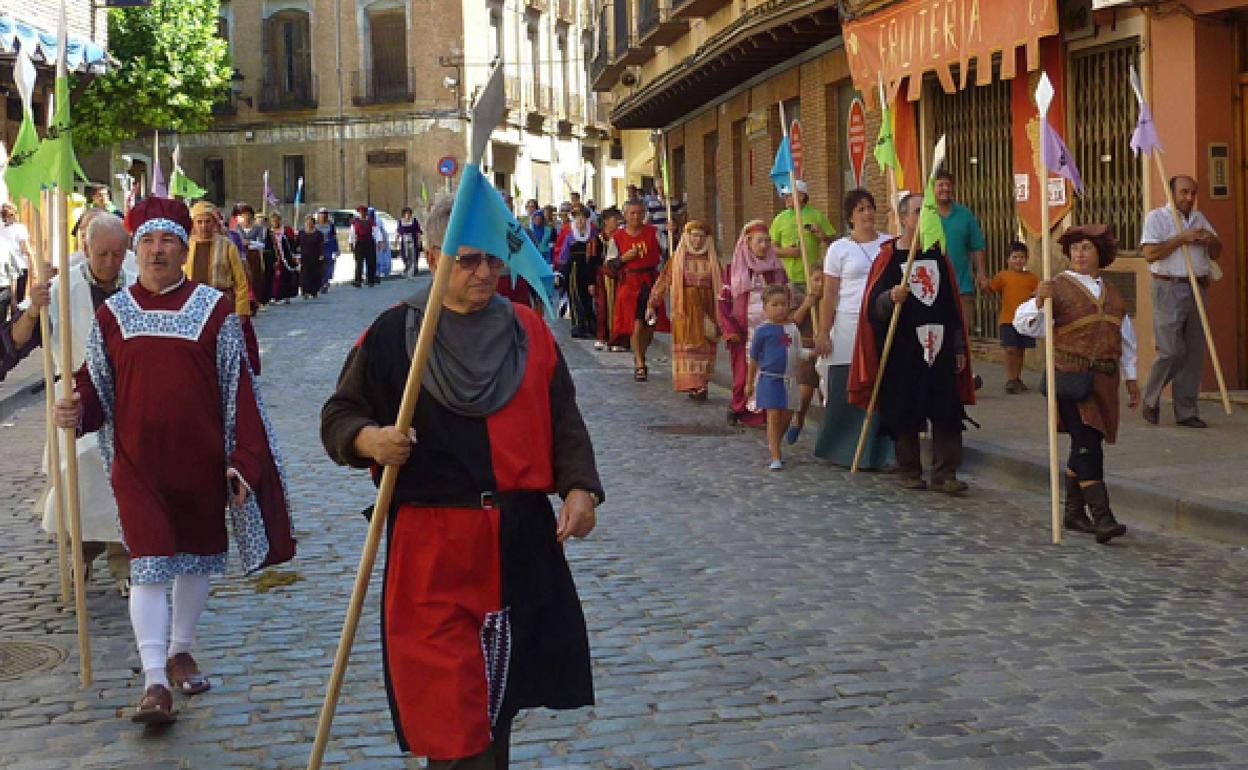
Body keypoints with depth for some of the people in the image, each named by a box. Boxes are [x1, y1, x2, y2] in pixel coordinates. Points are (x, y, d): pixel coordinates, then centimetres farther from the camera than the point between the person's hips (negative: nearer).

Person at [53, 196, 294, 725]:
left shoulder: (214, 309, -2)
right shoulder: (112, 315, 3)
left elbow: (238, 389, -2)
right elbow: (97, 387, 9)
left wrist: (244, 459, -6)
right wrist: (77, 411, -14)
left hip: (201, 459, 1)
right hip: (138, 462, 0)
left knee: (197, 557, 14)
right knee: (149, 566, -8)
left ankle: (180, 652, 34)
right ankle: (155, 682, -9)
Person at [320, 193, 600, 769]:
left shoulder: (528, 331, 7)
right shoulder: (393, 334, -3)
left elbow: (564, 420, 10)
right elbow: (338, 417, 1)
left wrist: (579, 486, -6)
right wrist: (369, 440, -21)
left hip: (519, 539, 4)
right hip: (430, 543, -3)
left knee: (499, 686, 15)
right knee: (450, 705, -7)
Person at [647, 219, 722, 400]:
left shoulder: (712, 259, 8)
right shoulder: (677, 258, 3)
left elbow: (722, 284, 10)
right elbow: (663, 281, 2)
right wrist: (652, 304, -1)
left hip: (706, 307, 2)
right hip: (685, 307, -2)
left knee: (704, 345, 2)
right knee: (687, 345, -8)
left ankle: (701, 384, 8)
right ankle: (692, 384, -12)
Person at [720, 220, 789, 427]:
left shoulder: (777, 269, 9)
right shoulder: (734, 269, 5)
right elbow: (723, 301, 5)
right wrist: (730, 329, -5)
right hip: (743, 332, -1)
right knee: (743, 374, -1)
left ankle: (765, 413, -1)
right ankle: (738, 409, 13)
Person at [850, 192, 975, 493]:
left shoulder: (939, 256, 11)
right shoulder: (889, 256, -2)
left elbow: (953, 306, 14)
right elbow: (873, 305, -8)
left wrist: (959, 348, 12)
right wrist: (891, 298, -29)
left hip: (939, 349, 4)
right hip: (902, 352, -4)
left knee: (947, 414, -1)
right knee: (905, 414, 2)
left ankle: (945, 474, 3)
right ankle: (909, 472, 14)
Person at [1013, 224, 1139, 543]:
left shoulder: (1111, 292, 17)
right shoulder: (1059, 287, -3)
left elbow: (1125, 337, 25)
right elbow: (1025, 324, -12)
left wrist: (1131, 378, 24)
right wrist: (1039, 301, -30)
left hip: (1104, 379, 6)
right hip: (1072, 377, -6)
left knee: (1085, 446, 12)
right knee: (1087, 444, -14)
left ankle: (1074, 512, 23)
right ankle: (1102, 517, -17)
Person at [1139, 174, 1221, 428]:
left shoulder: (1199, 217, 19)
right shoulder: (1157, 217, 0)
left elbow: (1216, 253, 22)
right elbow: (1150, 254, -13)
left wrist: (1211, 240, -1)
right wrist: (1182, 238, -15)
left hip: (1198, 290, 6)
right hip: (1169, 290, -6)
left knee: (1194, 352, 3)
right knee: (1172, 350, -10)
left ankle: (1186, 412, 8)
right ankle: (1150, 400, 11)